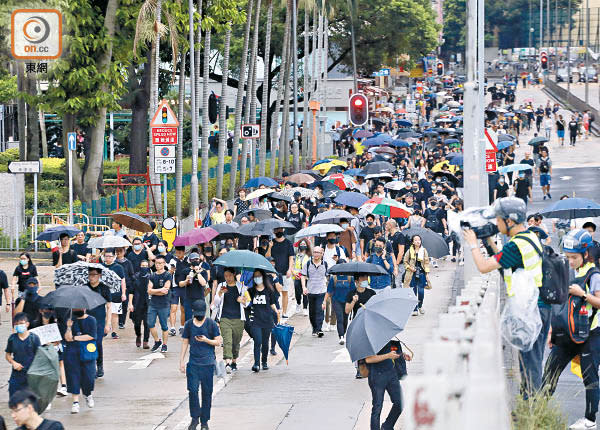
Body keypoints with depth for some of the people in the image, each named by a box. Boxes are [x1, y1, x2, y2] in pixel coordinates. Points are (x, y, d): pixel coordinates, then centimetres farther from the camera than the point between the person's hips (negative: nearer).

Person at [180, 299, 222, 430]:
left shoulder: (211, 324, 0)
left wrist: (206, 340, -14)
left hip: (208, 363, -1)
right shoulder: (189, 324, 7)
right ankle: (195, 418, 6)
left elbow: (219, 341, 3)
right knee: (193, 390, -8)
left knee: (207, 392, 1)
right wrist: (181, 361, 9)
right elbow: (185, 343, 13)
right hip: (193, 363, 1)